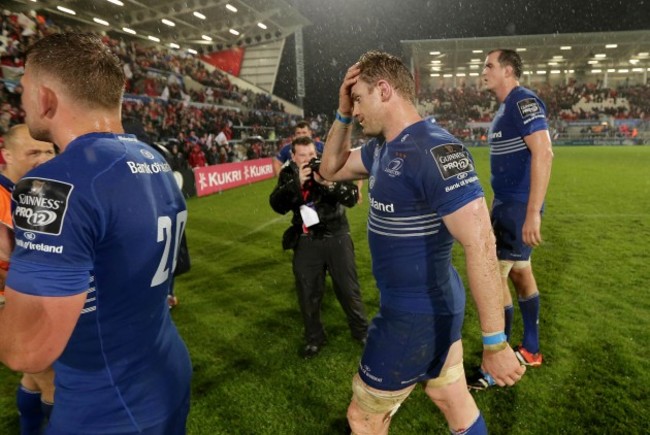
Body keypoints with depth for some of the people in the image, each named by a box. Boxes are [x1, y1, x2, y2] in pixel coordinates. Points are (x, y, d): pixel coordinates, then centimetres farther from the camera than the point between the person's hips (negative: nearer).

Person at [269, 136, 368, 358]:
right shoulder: (288, 174, -1)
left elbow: (352, 197, -15)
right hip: (306, 241, 2)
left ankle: (361, 330, 31)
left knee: (348, 288, 9)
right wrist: (297, 182, -25)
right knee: (308, 293, 10)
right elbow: (277, 205, -13)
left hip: (336, 237, -1)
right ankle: (314, 338, 31)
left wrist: (328, 183, -30)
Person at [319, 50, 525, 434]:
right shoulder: (382, 148, 4)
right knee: (453, 400, 24)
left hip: (415, 315, -8)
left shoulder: (434, 150, -26)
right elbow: (331, 168, 17)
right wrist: (342, 115, 2)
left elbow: (480, 244, -29)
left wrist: (495, 344, -27)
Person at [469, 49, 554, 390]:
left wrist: (533, 213, -29)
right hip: (508, 203, 10)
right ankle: (530, 351, 29)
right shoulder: (505, 108, 15)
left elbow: (543, 154, -25)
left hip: (518, 206, -10)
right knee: (519, 271, 15)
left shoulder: (524, 102, -15)